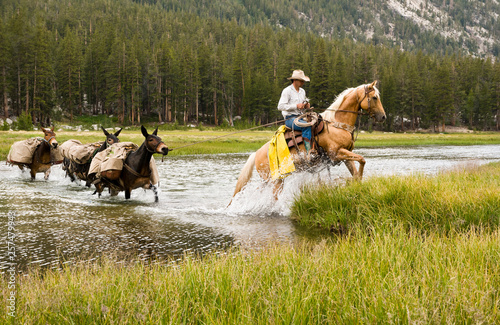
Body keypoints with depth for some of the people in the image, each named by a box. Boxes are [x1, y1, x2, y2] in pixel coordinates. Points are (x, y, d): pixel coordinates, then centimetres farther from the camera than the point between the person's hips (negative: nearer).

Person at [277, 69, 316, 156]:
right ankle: (308, 152, -33)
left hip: (301, 117, 8)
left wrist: (306, 105, 3)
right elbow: (280, 106, -14)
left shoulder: (302, 91, 18)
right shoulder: (287, 91, -6)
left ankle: (314, 149, -22)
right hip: (290, 118, -7)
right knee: (306, 126, -32)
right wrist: (296, 106, -19)